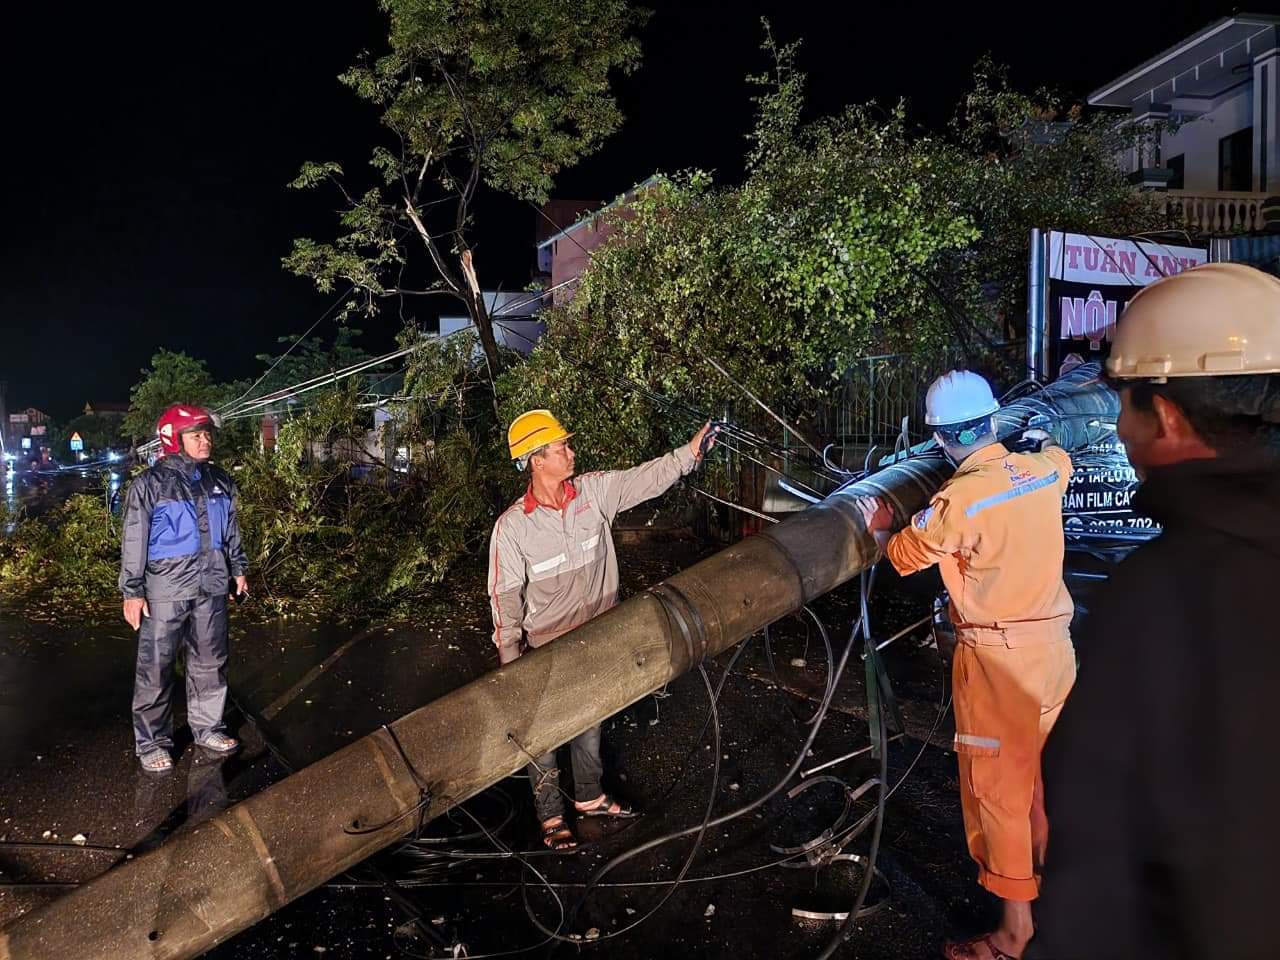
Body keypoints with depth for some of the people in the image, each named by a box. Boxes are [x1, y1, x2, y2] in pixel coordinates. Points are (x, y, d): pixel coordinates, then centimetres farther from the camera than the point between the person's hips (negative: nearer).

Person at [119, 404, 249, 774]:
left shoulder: (220, 481, 9)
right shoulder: (150, 484, -7)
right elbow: (134, 542, -7)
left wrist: (238, 569, 19)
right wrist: (132, 592, -9)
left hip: (211, 588, 5)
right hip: (166, 590, -5)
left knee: (210, 662, 13)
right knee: (156, 668, 2)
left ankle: (207, 726, 27)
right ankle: (152, 741, 14)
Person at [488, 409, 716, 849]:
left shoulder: (593, 491, -8)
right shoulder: (512, 526, -19)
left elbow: (644, 479, -3)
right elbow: (505, 598, -14)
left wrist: (689, 453, -14)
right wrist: (510, 664, -13)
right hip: (547, 652, -5)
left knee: (590, 722, 23)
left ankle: (589, 797, 44)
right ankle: (551, 817, 31)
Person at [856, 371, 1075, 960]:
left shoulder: (959, 498, -22)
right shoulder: (1044, 469, -3)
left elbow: (903, 556, -6)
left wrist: (879, 529, 14)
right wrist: (1039, 439, 44)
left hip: (997, 659, -7)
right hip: (1053, 645, 7)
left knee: (998, 785, 5)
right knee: (1046, 771, 23)